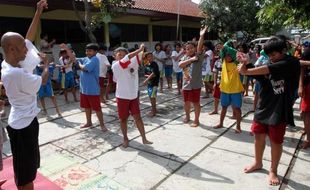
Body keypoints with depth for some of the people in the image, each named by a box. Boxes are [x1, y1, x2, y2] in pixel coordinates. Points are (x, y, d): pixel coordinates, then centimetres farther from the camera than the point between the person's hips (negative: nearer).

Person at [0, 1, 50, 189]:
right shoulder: (15, 73, -27)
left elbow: (29, 38, 7)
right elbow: (43, 81, -12)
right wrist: (46, 63, 6)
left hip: (23, 121, 9)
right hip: (24, 125, -9)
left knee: (23, 168, 25)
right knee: (26, 173, 6)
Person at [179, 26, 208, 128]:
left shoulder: (198, 56, -6)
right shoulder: (185, 57, 7)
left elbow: (200, 47, -24)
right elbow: (180, 65, -11)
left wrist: (201, 36, -39)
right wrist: (190, 59, -19)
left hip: (195, 84, -4)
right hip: (186, 84, 5)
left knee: (196, 102, 5)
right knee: (186, 102, 17)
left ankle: (196, 120, 21)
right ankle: (187, 116, 40)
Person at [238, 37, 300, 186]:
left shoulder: (291, 63, -11)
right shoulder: (269, 64, 5)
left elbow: (269, 69, -26)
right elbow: (257, 74, -8)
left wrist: (246, 71, -26)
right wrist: (246, 65, -25)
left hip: (279, 110, -5)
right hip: (263, 107, 5)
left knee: (275, 141, 7)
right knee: (259, 135, 14)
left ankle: (273, 170, 27)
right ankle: (258, 163, 36)